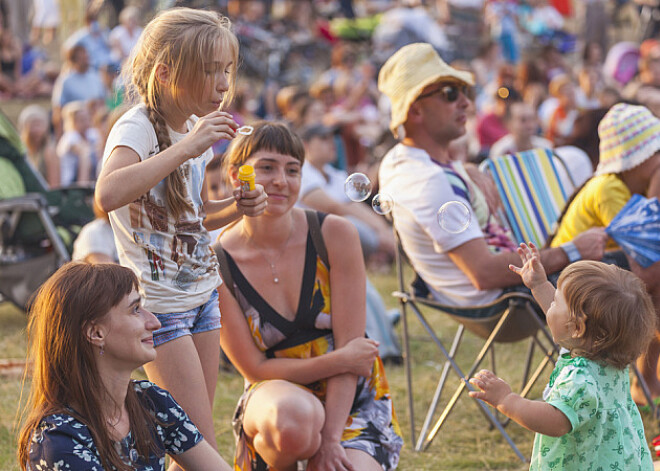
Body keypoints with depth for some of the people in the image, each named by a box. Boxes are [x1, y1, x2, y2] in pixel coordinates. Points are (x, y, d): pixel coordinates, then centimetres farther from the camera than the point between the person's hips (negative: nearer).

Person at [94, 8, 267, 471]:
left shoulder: (197, 127, 7)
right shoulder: (137, 129, -19)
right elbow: (108, 195, -42)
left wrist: (235, 206, 0)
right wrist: (187, 147, -38)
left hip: (203, 293, 8)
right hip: (159, 302, -8)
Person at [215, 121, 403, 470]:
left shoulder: (336, 235, -9)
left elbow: (348, 344, -9)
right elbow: (255, 369, -8)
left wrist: (330, 440, -17)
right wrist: (340, 361, -16)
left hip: (353, 402, 1)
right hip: (276, 396, -1)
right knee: (293, 420, -38)